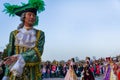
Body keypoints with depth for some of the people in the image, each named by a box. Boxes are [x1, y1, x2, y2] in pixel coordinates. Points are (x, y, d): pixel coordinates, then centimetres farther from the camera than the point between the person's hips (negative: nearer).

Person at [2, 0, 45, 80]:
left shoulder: (40, 34, 4)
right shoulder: (14, 34, 6)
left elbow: (38, 52, -11)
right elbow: (10, 55, 4)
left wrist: (18, 57, -21)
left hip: (33, 73, 0)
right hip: (15, 71, 1)